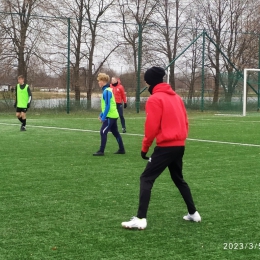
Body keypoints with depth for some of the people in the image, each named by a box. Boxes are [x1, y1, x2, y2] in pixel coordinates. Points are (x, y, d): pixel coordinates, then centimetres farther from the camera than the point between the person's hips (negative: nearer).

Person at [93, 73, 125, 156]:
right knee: (115, 132, 15)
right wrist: (101, 115, 19)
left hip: (110, 116, -10)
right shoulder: (107, 90, 14)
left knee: (103, 132, -10)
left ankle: (101, 151, -11)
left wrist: (103, 117, -19)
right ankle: (121, 149, 21)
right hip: (113, 115, 10)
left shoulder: (107, 91, -16)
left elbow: (107, 106, -21)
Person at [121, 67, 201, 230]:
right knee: (179, 179, 25)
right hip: (179, 145, 8)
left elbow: (152, 127, -13)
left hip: (165, 146, -8)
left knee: (146, 179, -4)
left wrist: (145, 148, -2)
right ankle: (193, 213, 29)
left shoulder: (155, 99, -9)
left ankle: (141, 219, -12)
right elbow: (185, 122, 15)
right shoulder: (176, 97, 14)